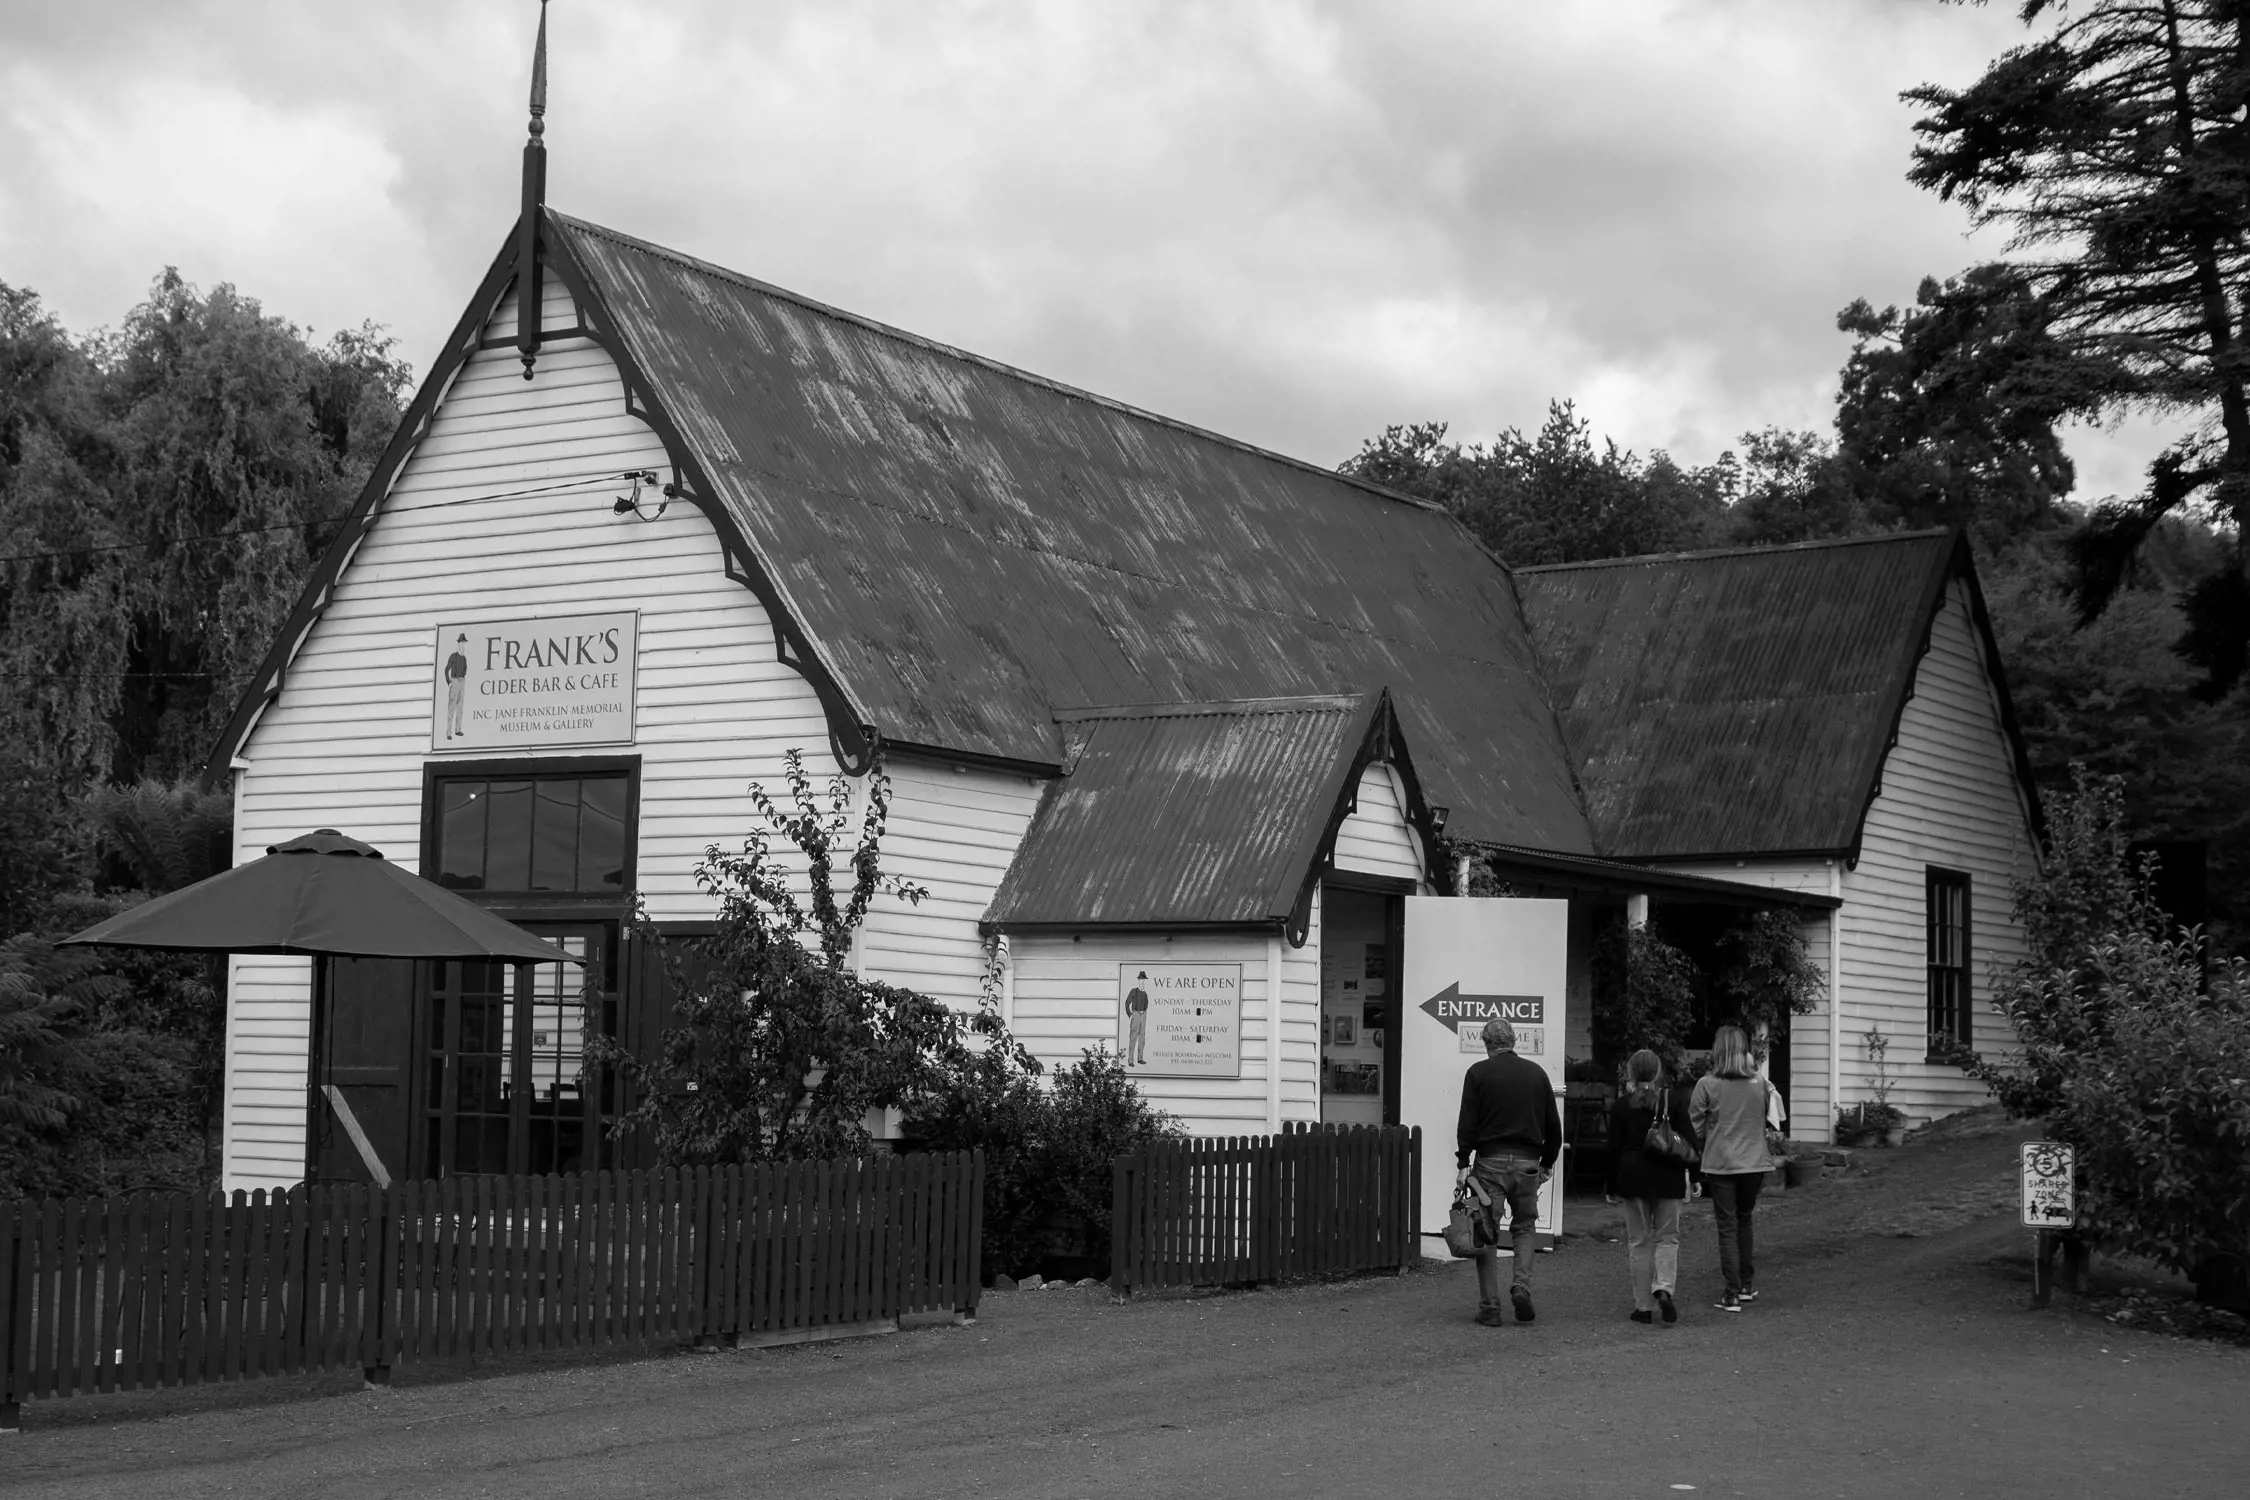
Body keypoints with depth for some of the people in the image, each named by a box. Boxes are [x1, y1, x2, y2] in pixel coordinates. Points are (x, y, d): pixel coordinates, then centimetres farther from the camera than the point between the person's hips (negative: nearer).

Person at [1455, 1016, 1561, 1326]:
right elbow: (1553, 1124, 10)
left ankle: (1489, 1307, 1)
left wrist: (1462, 1164, -3)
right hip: (1527, 1162, 2)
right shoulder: (1536, 1073, 7)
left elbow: (1467, 1123, -6)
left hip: (1490, 1161, -2)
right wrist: (1547, 1162, 20)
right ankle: (1522, 1286, -3)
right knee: (1525, 1227, 17)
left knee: (1486, 1233, 3)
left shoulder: (1478, 1073, -2)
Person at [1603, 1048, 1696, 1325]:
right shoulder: (1675, 1100, 0)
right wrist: (1690, 1177, 5)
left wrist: (1611, 1186, 8)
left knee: (1638, 1240, 7)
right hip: (1668, 1178, 0)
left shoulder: (1622, 1105, -2)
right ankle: (1664, 1288, -15)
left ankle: (1643, 1306, 8)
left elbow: (1614, 1149, 0)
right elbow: (1689, 1141, -3)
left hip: (1633, 1177, 0)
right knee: (1667, 1237, 9)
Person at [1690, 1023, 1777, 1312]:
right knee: (1745, 1221, 20)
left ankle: (1732, 1294, 1)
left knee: (1727, 1227, 3)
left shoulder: (1707, 1084, -11)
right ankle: (1748, 1285, 25)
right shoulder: (1759, 1083, -1)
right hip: (1754, 1162, 3)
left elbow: (1694, 1128, -5)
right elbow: (1765, 1122, 12)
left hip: (1721, 1164, -3)